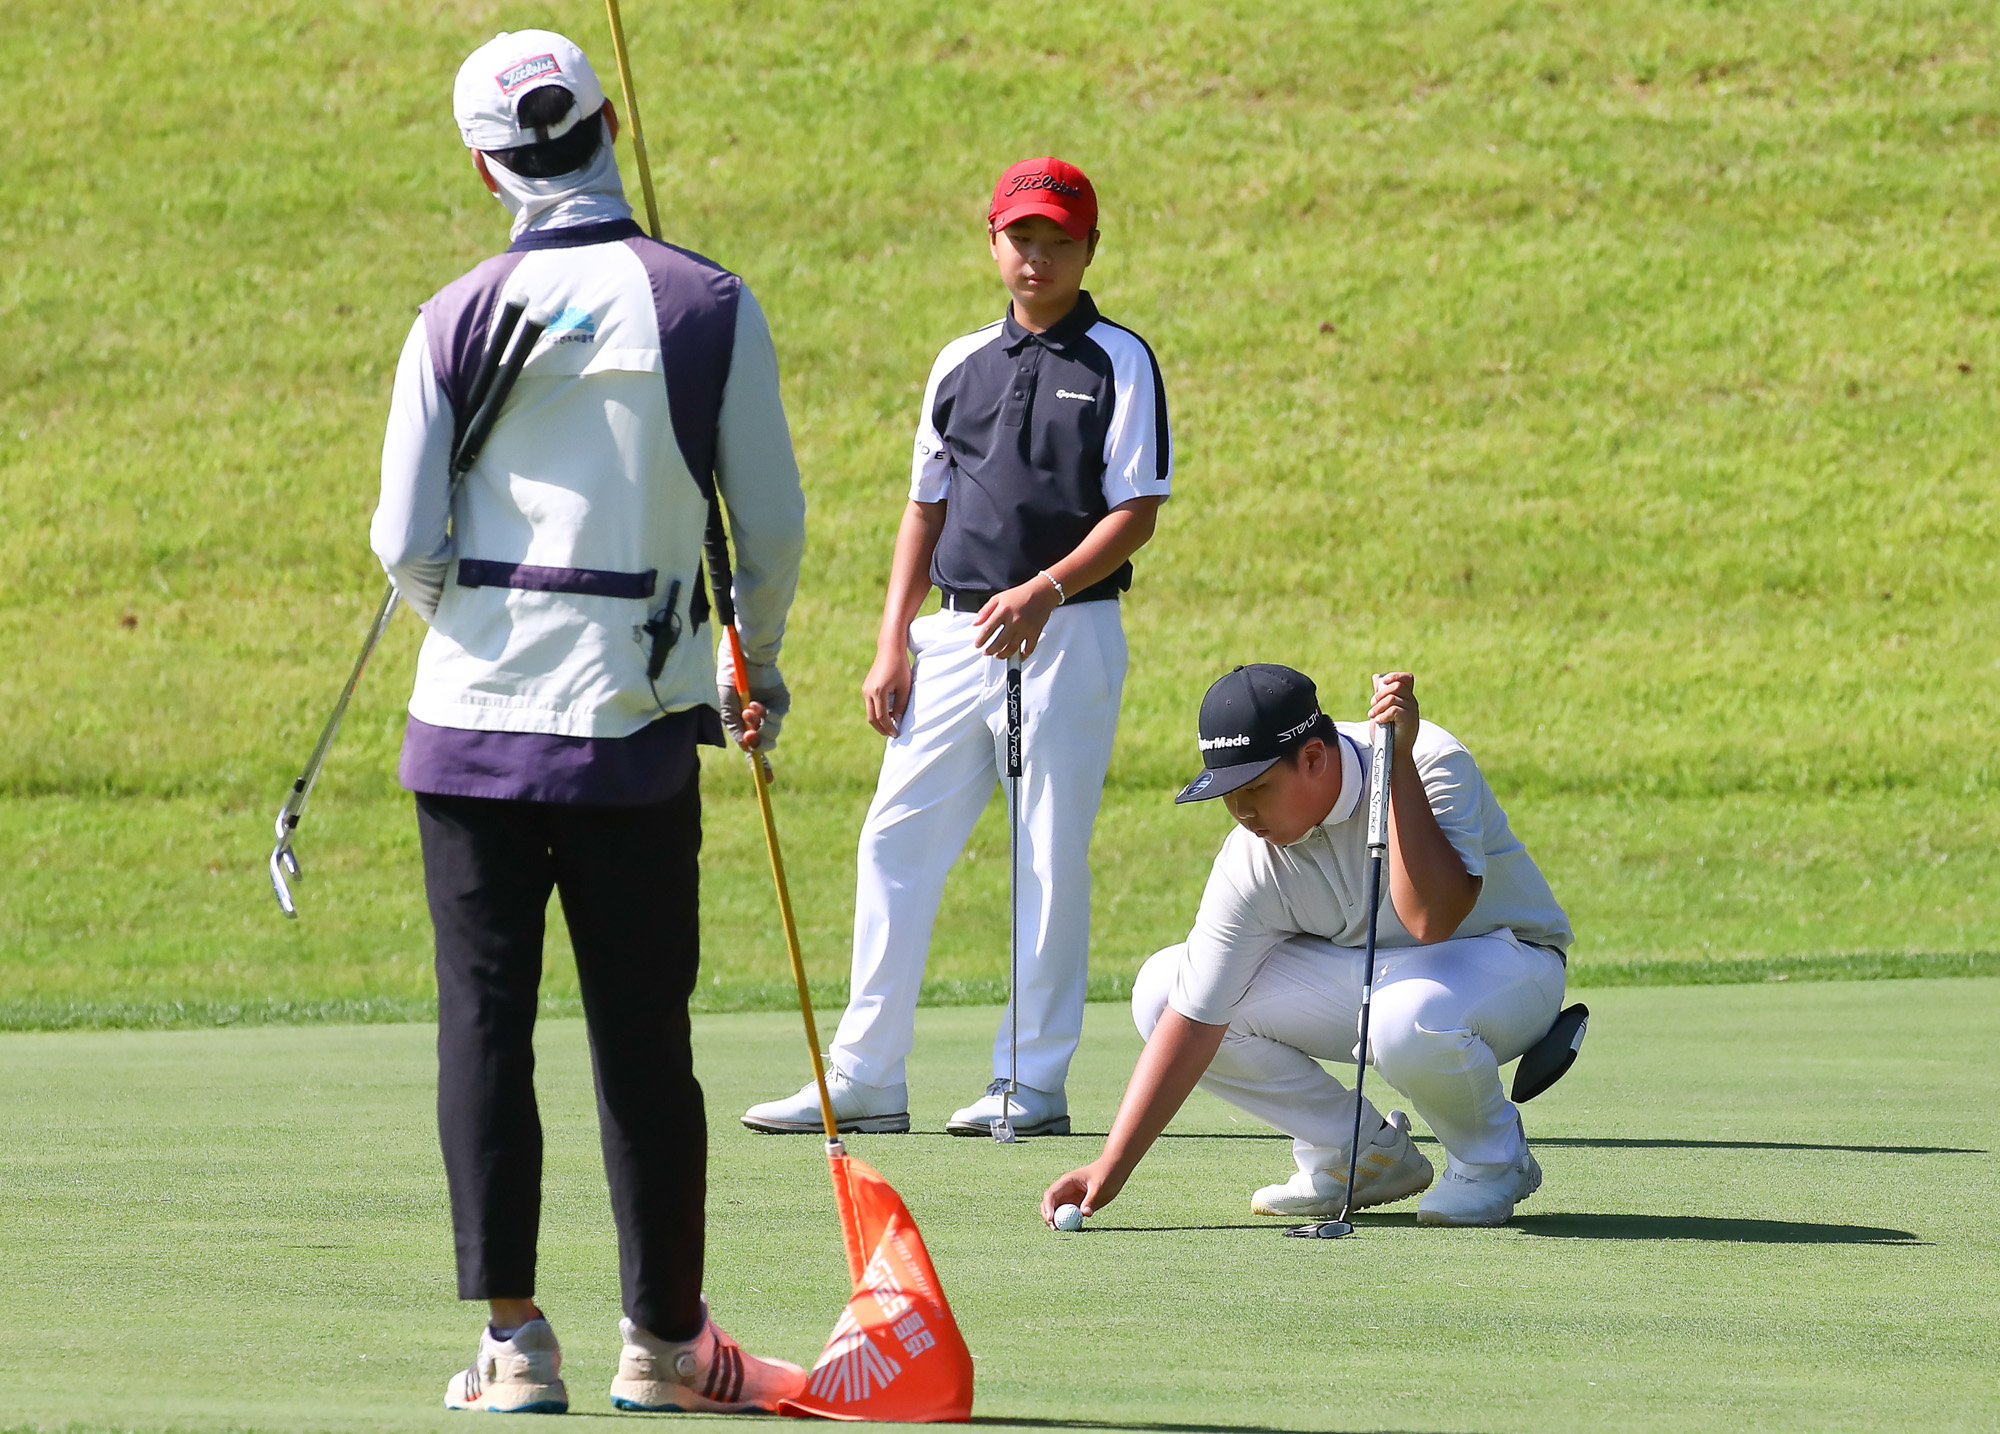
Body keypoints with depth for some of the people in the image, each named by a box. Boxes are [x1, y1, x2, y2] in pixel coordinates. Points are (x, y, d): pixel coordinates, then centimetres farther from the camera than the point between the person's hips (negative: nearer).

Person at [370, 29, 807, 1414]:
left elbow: (406, 545, -3)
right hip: (637, 727, 0)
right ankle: (662, 1341, 11)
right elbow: (773, 525, 1)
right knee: (644, 1037, 6)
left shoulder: (459, 317, -3)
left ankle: (512, 1339, 1)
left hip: (476, 720, 0)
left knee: (484, 1026, 4)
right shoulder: (711, 306, -3)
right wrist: (760, 663, 19)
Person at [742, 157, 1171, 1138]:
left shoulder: (1118, 362, -1)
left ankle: (1033, 1081, 2)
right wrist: (893, 644, 10)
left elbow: (1136, 513, -7)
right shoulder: (961, 364, 15)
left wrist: (1044, 591, -20)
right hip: (953, 634, 5)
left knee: (1051, 859, -3)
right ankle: (865, 1078, 5)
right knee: (896, 839, 2)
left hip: (1066, 637, -5)